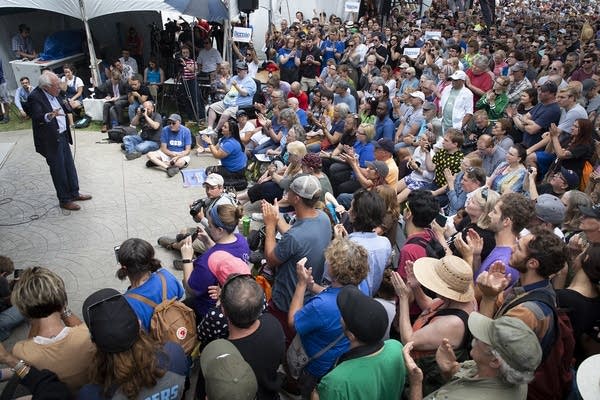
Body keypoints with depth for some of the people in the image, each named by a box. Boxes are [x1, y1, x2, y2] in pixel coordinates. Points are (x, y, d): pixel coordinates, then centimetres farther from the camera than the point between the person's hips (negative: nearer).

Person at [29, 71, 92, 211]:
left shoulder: (52, 94, 5)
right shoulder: (35, 97, -21)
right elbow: (36, 117, -34)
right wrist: (49, 116, -51)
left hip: (62, 136, 9)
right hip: (51, 140, -8)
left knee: (69, 166, 19)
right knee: (59, 170, 3)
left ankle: (74, 193, 34)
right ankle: (64, 200, 17)